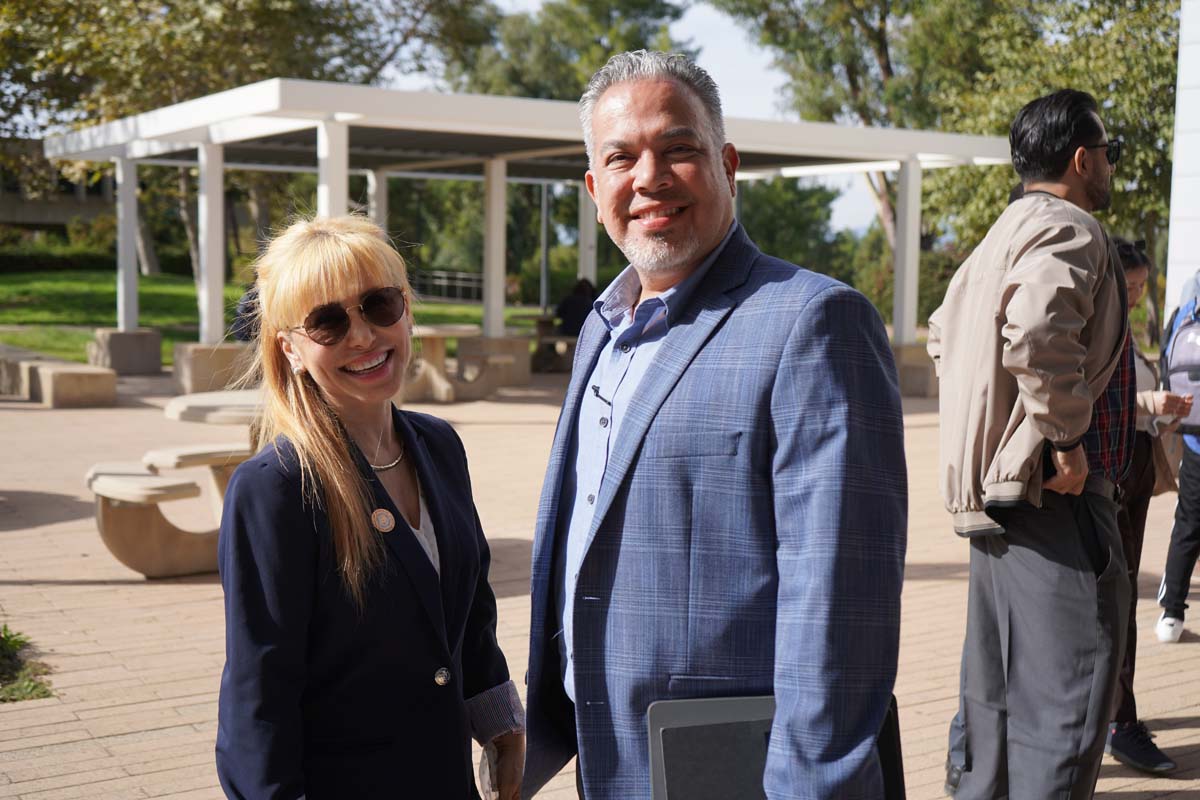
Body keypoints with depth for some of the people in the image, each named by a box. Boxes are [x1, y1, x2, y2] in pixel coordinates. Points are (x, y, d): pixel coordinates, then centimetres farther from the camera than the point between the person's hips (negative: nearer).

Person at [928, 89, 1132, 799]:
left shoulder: (1006, 232, 19)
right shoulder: (1071, 229, -11)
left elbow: (945, 334, 29)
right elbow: (1038, 332, -30)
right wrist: (1067, 440, -21)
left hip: (996, 493, 10)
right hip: (1057, 500, -10)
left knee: (996, 689, 17)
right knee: (1065, 698, -7)